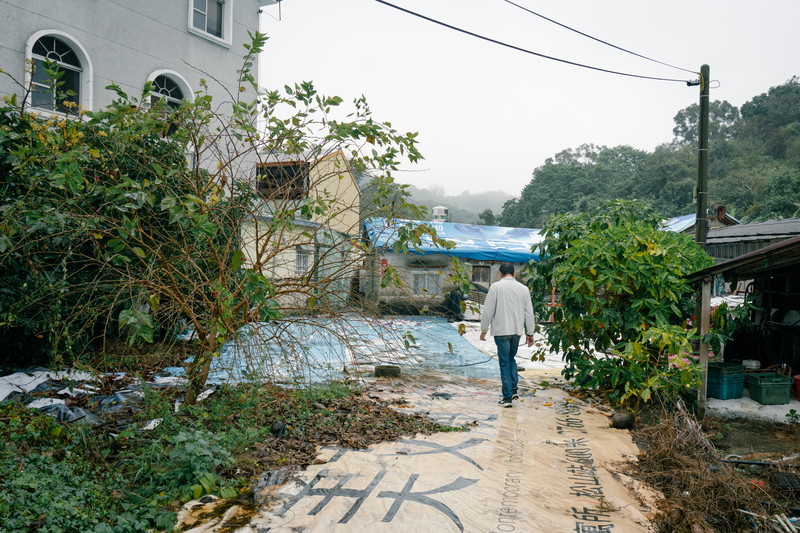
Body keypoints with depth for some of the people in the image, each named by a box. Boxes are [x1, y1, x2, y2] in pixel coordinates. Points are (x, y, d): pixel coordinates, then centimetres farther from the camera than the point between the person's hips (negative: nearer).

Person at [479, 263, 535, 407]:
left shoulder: (496, 287, -6)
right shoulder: (523, 288, 6)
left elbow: (488, 311, -7)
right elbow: (529, 313, 9)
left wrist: (483, 330, 4)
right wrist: (530, 333, 17)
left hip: (501, 331, -4)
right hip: (517, 331, 4)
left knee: (505, 363, 2)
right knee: (511, 359, 22)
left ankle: (507, 397, 4)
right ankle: (514, 389, 14)